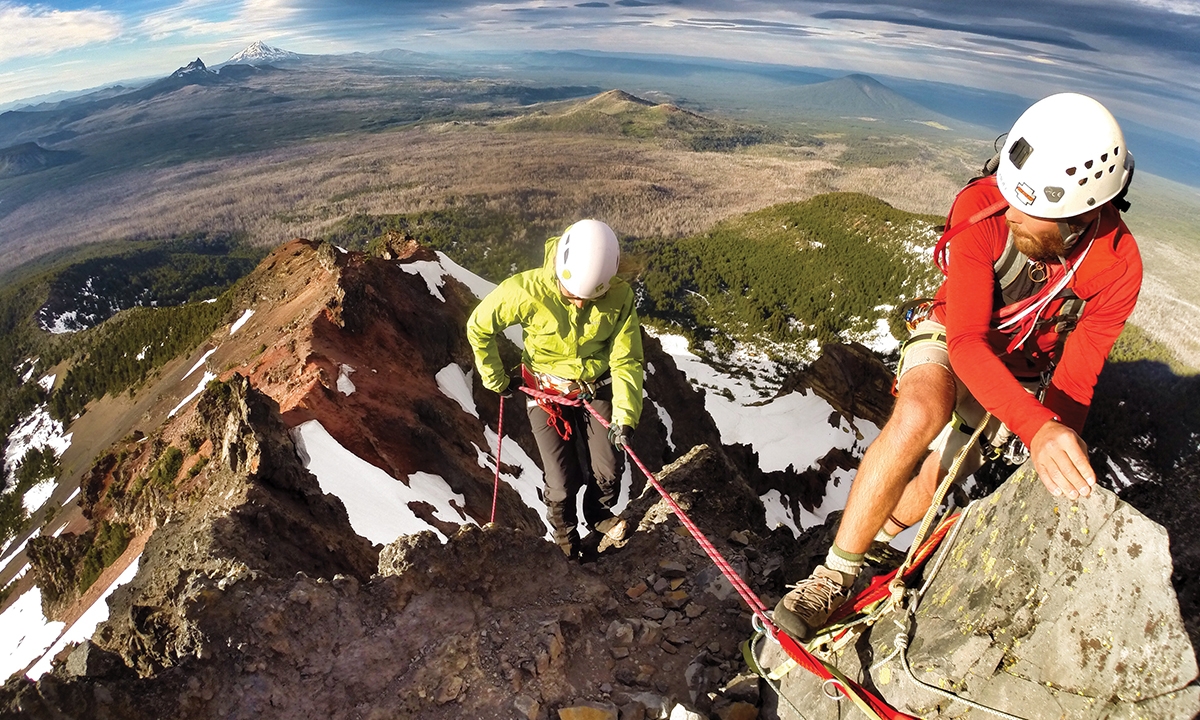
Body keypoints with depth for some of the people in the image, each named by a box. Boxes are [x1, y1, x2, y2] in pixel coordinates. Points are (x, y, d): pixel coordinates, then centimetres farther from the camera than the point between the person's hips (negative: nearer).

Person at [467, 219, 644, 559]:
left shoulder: (620, 296, -20)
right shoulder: (527, 291, -26)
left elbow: (626, 360, -13)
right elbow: (479, 327, -10)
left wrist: (625, 415, -23)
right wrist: (496, 380, 0)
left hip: (598, 389, 2)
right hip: (547, 392, -2)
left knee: (609, 470, 1)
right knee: (563, 481, 1)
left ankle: (598, 515, 36)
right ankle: (564, 531, 35)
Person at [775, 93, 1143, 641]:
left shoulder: (1116, 267, -22)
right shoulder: (982, 208, -29)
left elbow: (1075, 381, -14)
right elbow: (966, 342, -34)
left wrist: (1054, 458, -27)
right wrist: (1036, 427, -48)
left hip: (1020, 376, 2)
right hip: (951, 341, -1)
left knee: (929, 481, -19)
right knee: (919, 415, -36)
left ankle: (877, 537, 18)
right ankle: (834, 577, -23)